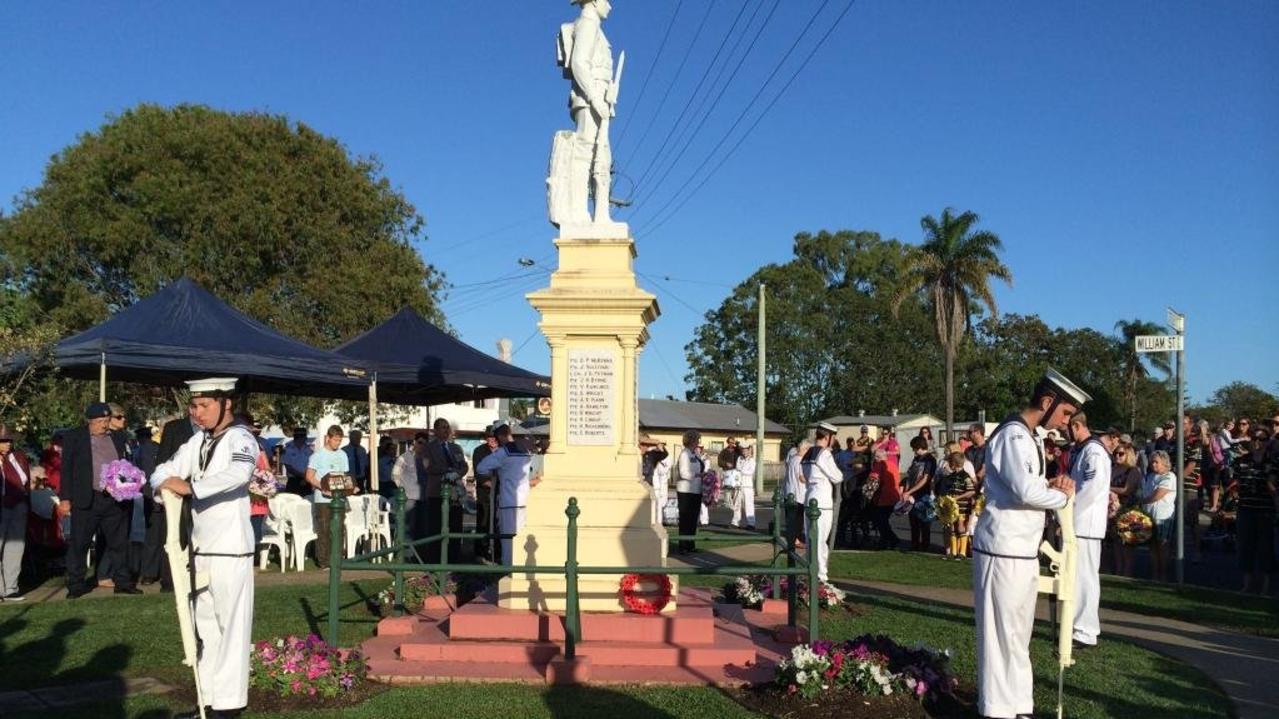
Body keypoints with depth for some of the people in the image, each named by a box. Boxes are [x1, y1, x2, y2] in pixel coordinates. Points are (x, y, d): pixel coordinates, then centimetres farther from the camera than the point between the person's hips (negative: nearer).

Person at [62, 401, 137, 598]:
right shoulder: (74, 438, 2)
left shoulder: (117, 438, 12)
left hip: (116, 500, 3)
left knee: (119, 543, 8)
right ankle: (76, 584, 11)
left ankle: (122, 581, 15)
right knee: (79, 544, 2)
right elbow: (66, 469, 0)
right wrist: (66, 499, -6)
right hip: (87, 500, -3)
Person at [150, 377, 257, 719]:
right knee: (205, 626, 13)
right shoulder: (199, 441, 12)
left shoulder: (240, 438, -12)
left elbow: (238, 473, -32)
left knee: (231, 624, -3)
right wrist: (165, 482, -8)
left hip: (230, 549, -8)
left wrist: (189, 487, -32)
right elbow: (165, 470, 15)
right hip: (201, 547, 8)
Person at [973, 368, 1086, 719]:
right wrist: (1062, 495, -10)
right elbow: (1026, 491, -28)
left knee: (1018, 633, 17)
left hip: (1024, 550, 10)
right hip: (1004, 550, -10)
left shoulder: (1031, 437, 16)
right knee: (1001, 633, -3)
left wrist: (1053, 485, 0)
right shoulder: (1014, 435, -17)